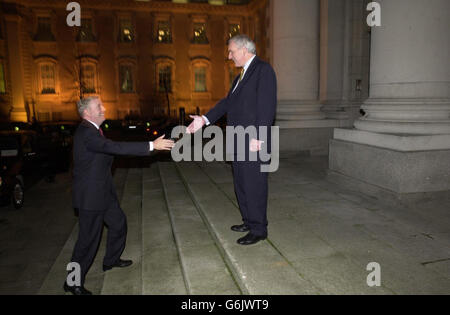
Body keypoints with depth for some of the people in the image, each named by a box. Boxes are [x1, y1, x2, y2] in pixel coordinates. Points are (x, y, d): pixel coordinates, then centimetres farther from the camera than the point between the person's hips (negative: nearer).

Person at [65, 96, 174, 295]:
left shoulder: (91, 130, 9)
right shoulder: (86, 133, -24)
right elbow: (115, 148, -35)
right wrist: (151, 146, -37)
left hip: (103, 191, 10)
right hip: (90, 195, -10)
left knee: (118, 223, 21)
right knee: (89, 238, 0)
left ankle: (111, 260, 42)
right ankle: (73, 282, 18)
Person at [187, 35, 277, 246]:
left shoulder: (263, 70, -9)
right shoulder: (241, 76, 20)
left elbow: (267, 106, -17)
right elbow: (228, 102, 16)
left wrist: (257, 137, -21)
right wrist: (204, 119, 6)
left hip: (253, 142, -9)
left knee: (254, 185, -2)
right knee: (241, 184, 17)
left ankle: (258, 230, 12)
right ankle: (249, 221, 32)